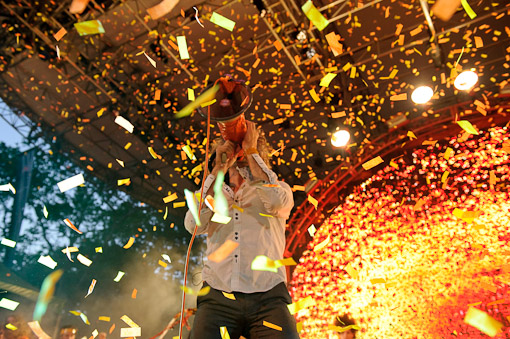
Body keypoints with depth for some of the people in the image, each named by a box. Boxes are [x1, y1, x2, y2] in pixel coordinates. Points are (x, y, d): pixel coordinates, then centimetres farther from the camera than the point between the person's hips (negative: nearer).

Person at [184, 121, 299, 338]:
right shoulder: (213, 194, 19)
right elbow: (193, 225, -2)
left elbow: (276, 200, -10)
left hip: (267, 297, -1)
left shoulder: (278, 189, 15)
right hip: (218, 298, 1)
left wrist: (251, 151, -1)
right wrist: (219, 168, -2)